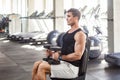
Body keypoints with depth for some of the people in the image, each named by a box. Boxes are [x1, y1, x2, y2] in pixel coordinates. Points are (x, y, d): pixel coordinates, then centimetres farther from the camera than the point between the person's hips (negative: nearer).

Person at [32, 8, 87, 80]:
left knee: (42, 67, -22)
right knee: (37, 64, -2)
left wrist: (60, 57, -20)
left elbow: (77, 55, -23)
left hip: (71, 67, -9)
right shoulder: (68, 32, 15)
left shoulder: (80, 34, -15)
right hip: (63, 62, 10)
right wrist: (53, 53, 5)